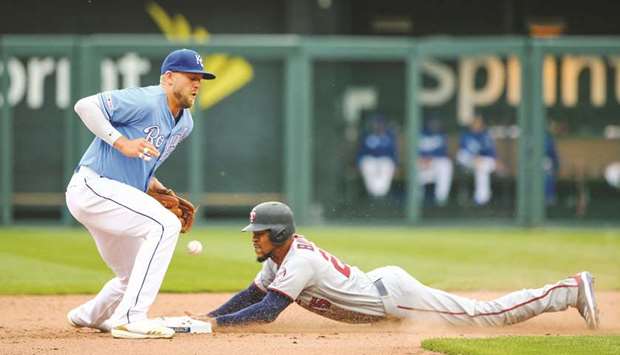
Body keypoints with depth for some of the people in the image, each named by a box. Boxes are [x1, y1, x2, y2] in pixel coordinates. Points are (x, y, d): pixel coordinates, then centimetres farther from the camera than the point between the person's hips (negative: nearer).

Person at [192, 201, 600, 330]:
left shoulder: (298, 262, -23)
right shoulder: (280, 255, 6)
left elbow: (266, 311, -31)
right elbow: (251, 295, 13)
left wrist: (218, 323, -28)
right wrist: (208, 315, 2)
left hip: (393, 295, -8)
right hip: (382, 282, 8)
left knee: (490, 314, -3)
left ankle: (571, 290, 2)